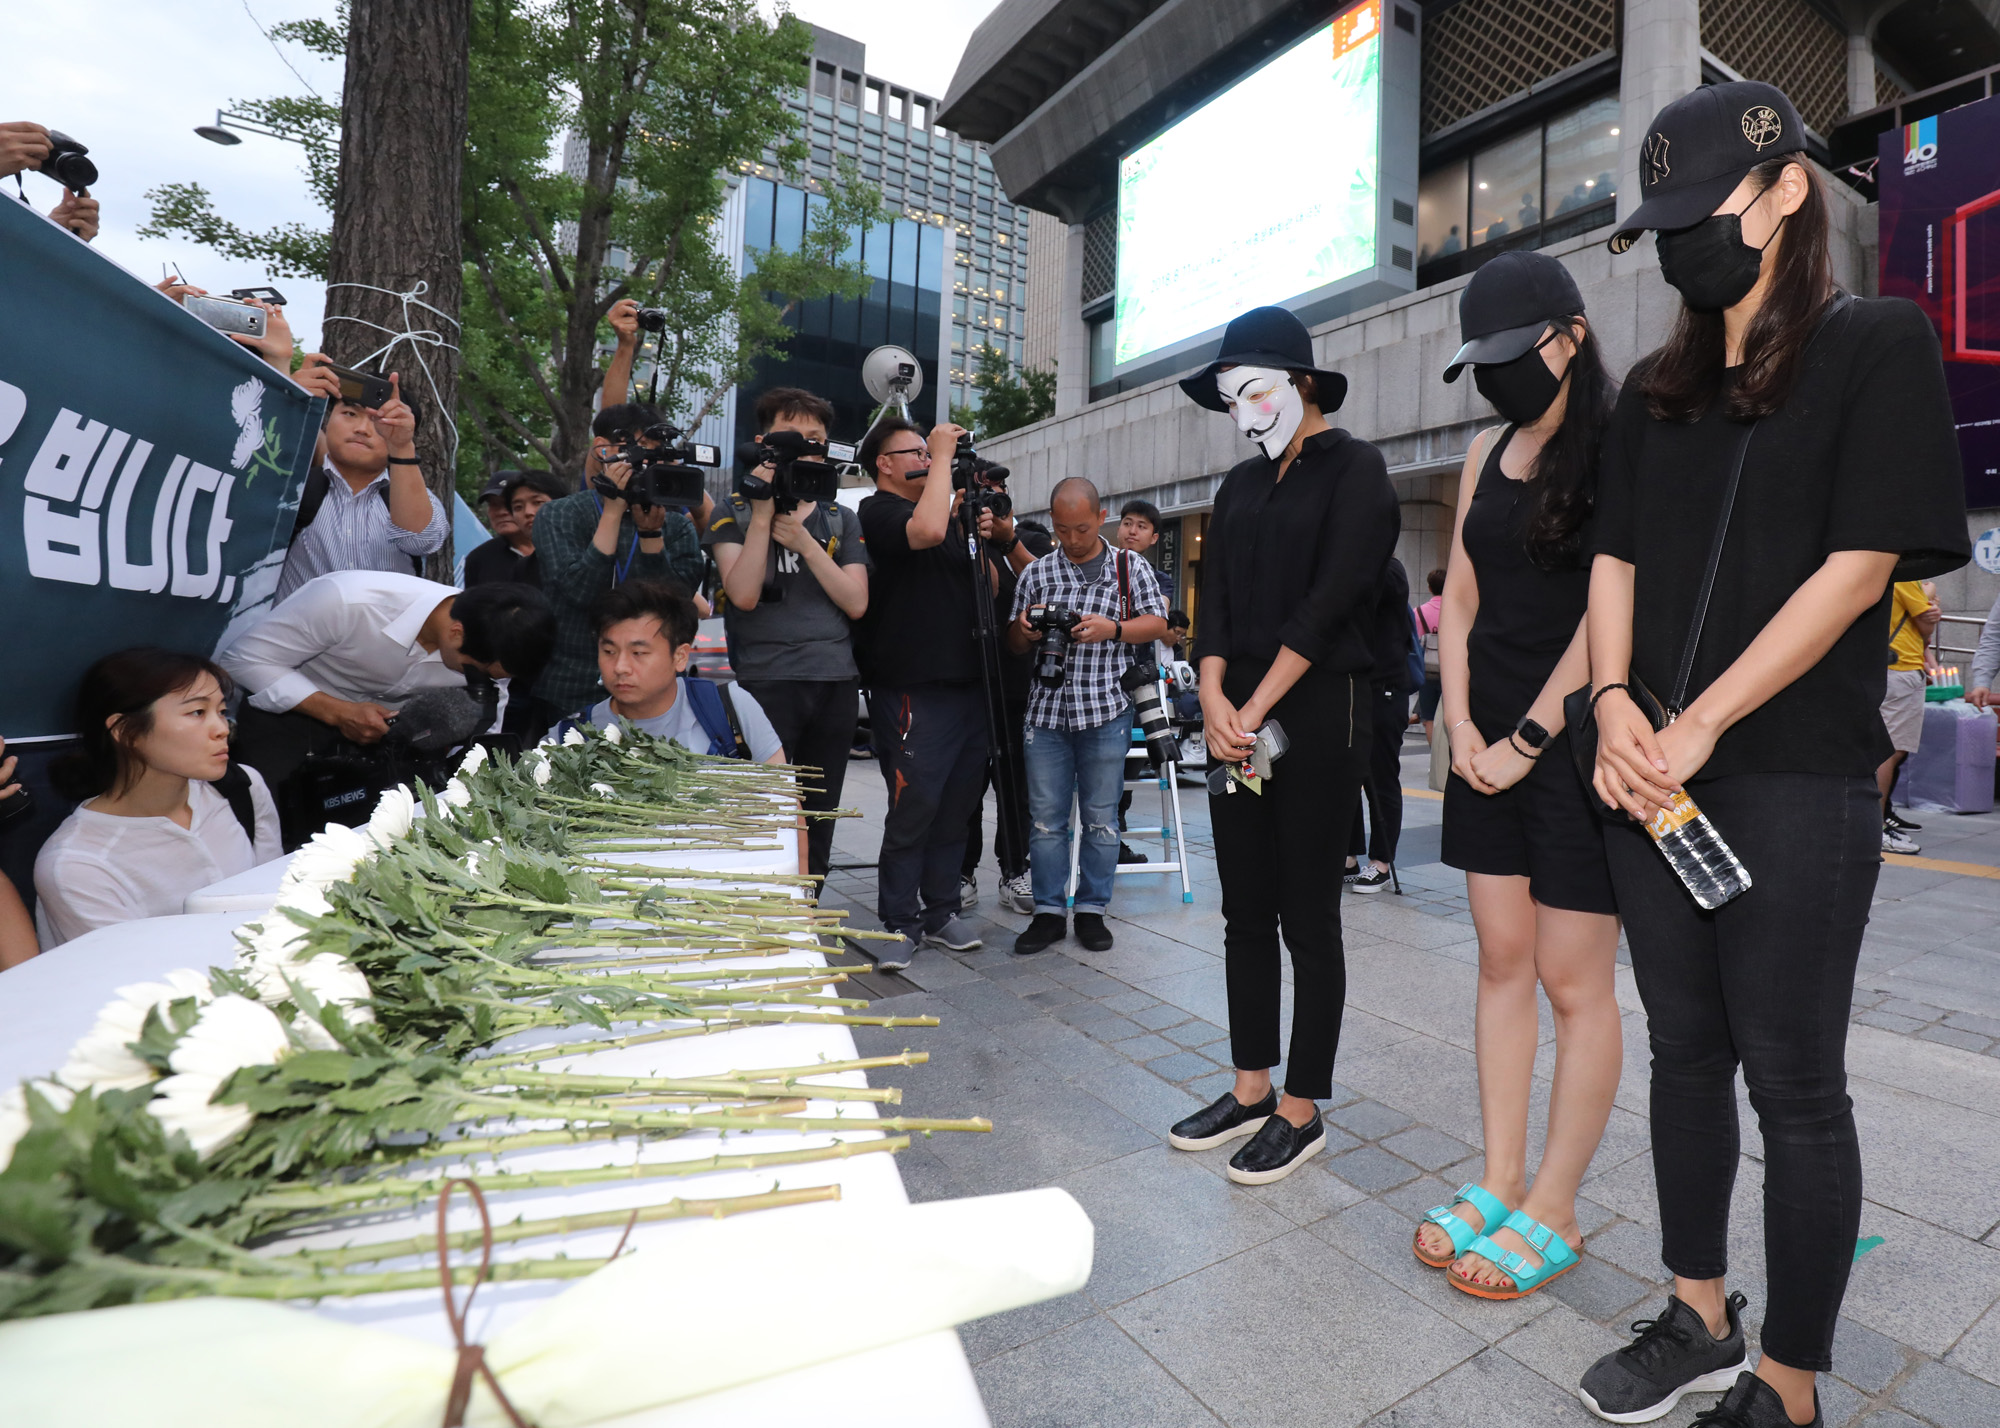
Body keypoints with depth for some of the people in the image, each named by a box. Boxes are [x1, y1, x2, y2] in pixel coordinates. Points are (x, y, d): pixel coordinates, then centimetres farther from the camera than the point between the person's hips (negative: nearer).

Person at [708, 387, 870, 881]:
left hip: (836, 686, 4)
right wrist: (762, 513, -11)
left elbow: (857, 603, 1)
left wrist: (802, 539, -6)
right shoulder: (735, 513, 6)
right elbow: (743, 594, -11)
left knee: (819, 823, 10)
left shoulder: (842, 520, 15)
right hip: (766, 684, -3)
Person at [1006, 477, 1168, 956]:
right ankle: (1048, 913, 16)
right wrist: (1027, 630, -11)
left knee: (1100, 817, 6)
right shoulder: (1036, 573, 10)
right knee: (1046, 817, 5)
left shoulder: (1131, 567, 6)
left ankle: (1092, 910, 20)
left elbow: (1157, 624, 2)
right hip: (1046, 710, 2)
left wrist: (1112, 629, -15)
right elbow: (1014, 644, 13)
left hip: (1106, 710, -1)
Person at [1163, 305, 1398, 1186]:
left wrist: (1256, 710, -16)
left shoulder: (1353, 469, -2)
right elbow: (1216, 601, 9)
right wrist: (1213, 697, -8)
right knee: (1245, 911, 11)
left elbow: (1329, 602, -13)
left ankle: (1301, 1113, 16)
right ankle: (1251, 1093, 25)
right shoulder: (1240, 486, 17)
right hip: (1237, 717, 7)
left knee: (1307, 917, 1)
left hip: (1318, 714, -6)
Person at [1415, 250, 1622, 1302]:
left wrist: (1527, 740, -13)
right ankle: (1498, 1184, 22)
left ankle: (1552, 1212, 16)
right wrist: (1462, 727, 2)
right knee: (1502, 961, 10)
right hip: (1488, 741, 7)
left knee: (1574, 981, 2)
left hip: (1573, 743, -6)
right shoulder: (1487, 451, 14)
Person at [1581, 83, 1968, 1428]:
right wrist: (1614, 703, -6)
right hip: (1653, 773, 6)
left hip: (1797, 779, -5)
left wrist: (1699, 725, -15)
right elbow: (1616, 558, 11)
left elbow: (1860, 561, -10)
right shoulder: (1657, 391, 15)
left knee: (1793, 1079, 3)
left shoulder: (1879, 343, 0)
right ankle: (1702, 1320, 29)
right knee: (1686, 1051, 12)